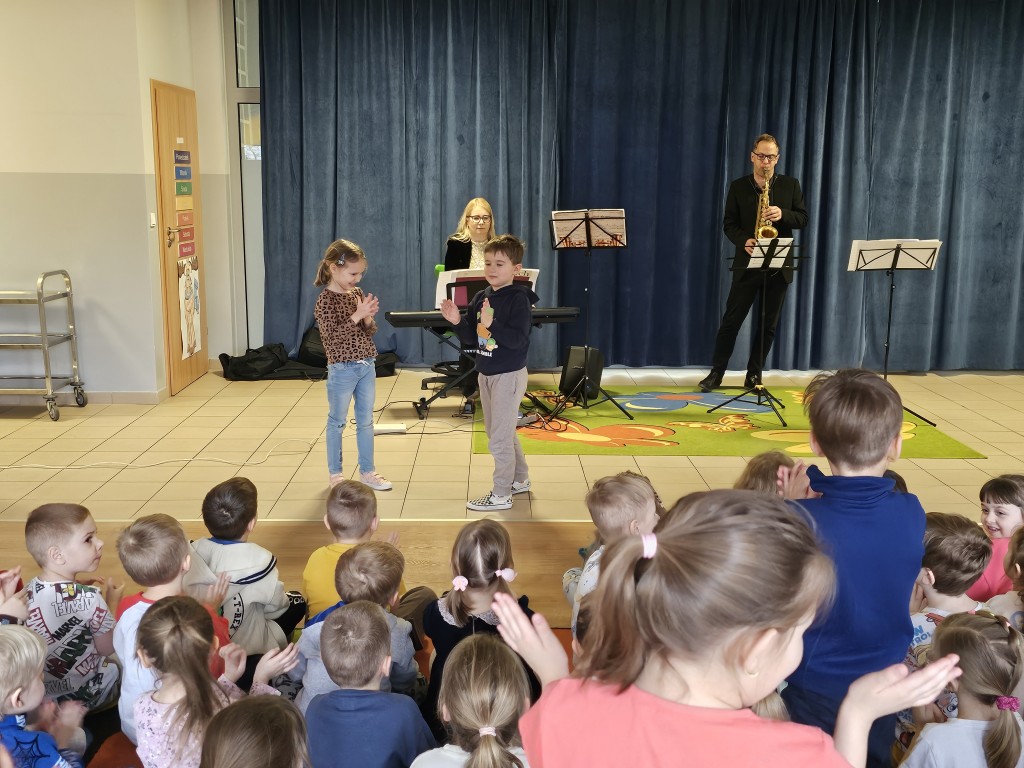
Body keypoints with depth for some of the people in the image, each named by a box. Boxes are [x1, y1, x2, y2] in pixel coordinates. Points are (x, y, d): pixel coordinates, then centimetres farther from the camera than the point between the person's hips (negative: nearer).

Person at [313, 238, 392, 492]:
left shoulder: (357, 294, 7)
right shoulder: (325, 301, -12)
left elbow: (370, 332, 10)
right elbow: (332, 337, -22)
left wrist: (368, 318, -11)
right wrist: (357, 315, -26)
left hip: (367, 366, 6)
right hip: (342, 370, -6)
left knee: (366, 421, 13)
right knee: (337, 422, 7)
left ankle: (367, 471, 23)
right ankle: (335, 473, 19)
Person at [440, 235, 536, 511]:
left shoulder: (518, 299, -16)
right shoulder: (481, 297, 5)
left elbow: (519, 340, -25)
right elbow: (471, 338, 8)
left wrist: (491, 325, -35)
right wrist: (457, 321, -10)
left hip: (509, 375, -8)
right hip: (486, 374, 8)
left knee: (499, 439, -3)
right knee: (501, 433, 20)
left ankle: (501, 495, 9)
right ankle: (520, 480, 37)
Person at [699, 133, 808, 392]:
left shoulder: (791, 185, 7)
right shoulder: (738, 187, 4)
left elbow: (803, 218, 4)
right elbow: (729, 224, 2)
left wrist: (783, 215, -16)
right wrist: (743, 241, -17)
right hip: (747, 263, -1)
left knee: (768, 324, 5)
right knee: (731, 320, -1)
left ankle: (754, 375, 15)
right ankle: (716, 373, 6)